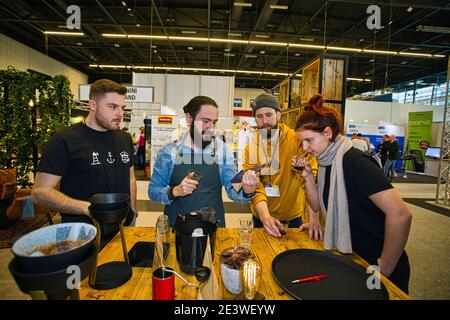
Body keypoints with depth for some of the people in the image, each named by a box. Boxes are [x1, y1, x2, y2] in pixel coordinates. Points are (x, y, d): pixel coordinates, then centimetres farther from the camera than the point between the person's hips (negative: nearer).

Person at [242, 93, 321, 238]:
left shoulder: (296, 139, -15)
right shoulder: (250, 148, -7)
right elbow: (254, 186, -13)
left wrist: (314, 219, -27)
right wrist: (264, 215, -29)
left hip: (293, 216, -2)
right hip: (262, 217, 2)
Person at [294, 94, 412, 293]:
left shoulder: (353, 161, -26)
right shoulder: (326, 162, -1)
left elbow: (400, 214, -31)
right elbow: (317, 205, 5)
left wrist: (384, 268, -21)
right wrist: (308, 176, -11)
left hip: (374, 262, -7)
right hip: (350, 256, 8)